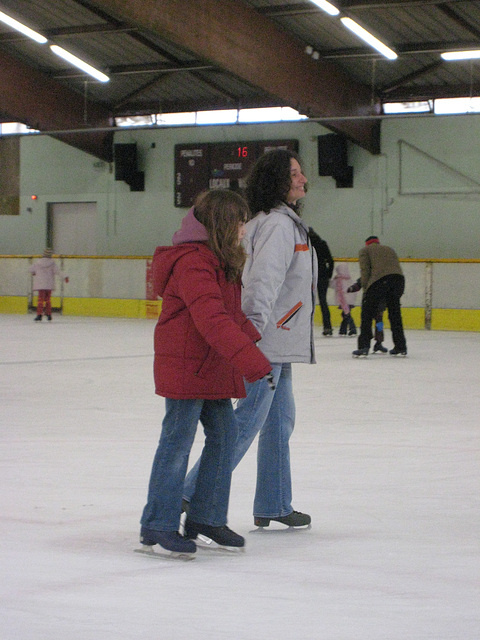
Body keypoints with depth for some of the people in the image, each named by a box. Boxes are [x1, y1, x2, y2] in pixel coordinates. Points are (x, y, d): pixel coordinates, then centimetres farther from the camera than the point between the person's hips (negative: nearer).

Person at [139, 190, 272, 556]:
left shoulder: (219, 262, 14)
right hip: (186, 366, -10)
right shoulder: (193, 262, -20)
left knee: (224, 435, 11)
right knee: (178, 441, -6)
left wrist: (254, 341, 13)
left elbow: (233, 316, 25)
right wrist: (252, 362, -37)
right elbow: (213, 320, -31)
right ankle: (158, 526, 2)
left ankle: (206, 517, 21)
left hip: (214, 368, 10)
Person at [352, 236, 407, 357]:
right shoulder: (389, 249, 34)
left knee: (367, 314, 2)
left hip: (380, 280, -5)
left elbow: (365, 270, 4)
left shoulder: (365, 251, 20)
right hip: (398, 278, 5)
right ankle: (401, 347, 22)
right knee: (395, 314, 18)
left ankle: (363, 347, -8)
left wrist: (365, 287, 8)